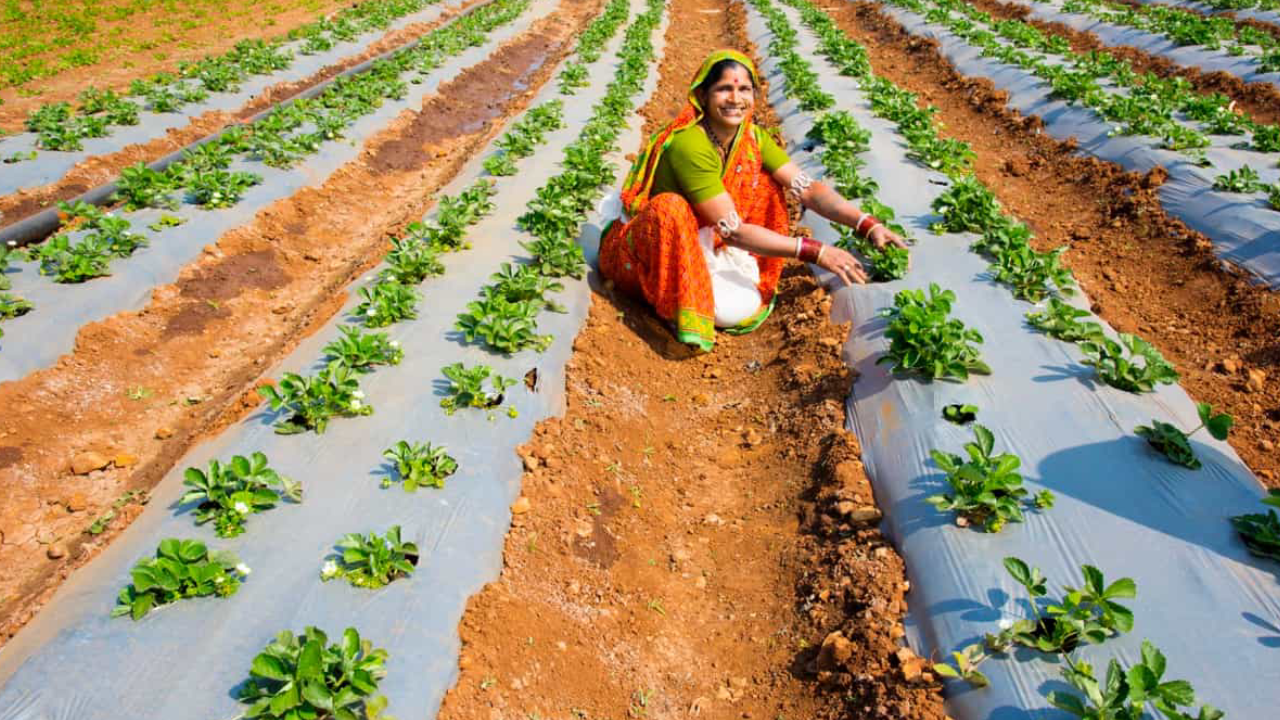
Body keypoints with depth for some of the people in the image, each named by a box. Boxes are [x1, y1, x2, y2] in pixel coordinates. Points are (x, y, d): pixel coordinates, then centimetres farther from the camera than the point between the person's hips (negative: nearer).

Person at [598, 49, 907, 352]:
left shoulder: (753, 138, -7)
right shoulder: (688, 144, -29)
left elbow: (807, 188, -12)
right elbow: (733, 230, -31)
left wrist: (868, 225, -25)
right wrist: (816, 251, -32)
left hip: (702, 243, 6)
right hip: (641, 249, -6)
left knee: (764, 183, -4)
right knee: (671, 206, -38)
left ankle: (759, 283, -1)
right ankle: (687, 315, -23)